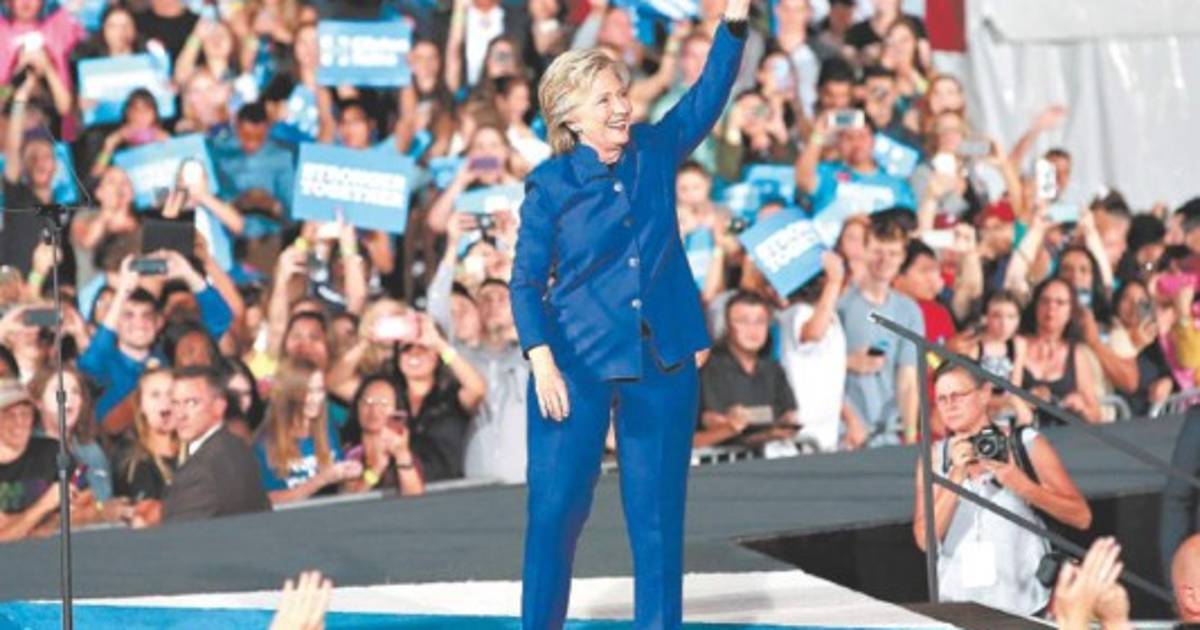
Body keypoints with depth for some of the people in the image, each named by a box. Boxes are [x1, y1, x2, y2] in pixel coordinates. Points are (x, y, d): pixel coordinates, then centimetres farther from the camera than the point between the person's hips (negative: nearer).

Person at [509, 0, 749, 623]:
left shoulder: (656, 151, 5)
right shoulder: (551, 185, -5)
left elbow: (709, 93, -1)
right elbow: (526, 282, -5)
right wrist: (542, 361, -16)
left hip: (662, 361, 3)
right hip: (578, 363, -3)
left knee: (659, 508, 5)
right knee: (556, 505, -2)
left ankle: (660, 624, 11)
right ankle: (539, 624, 9)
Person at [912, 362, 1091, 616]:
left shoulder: (1026, 445, -2)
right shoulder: (935, 456, 3)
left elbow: (1081, 517, -4)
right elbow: (925, 540, -6)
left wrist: (1022, 485, -17)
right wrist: (956, 477, -17)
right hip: (958, 608, 1)